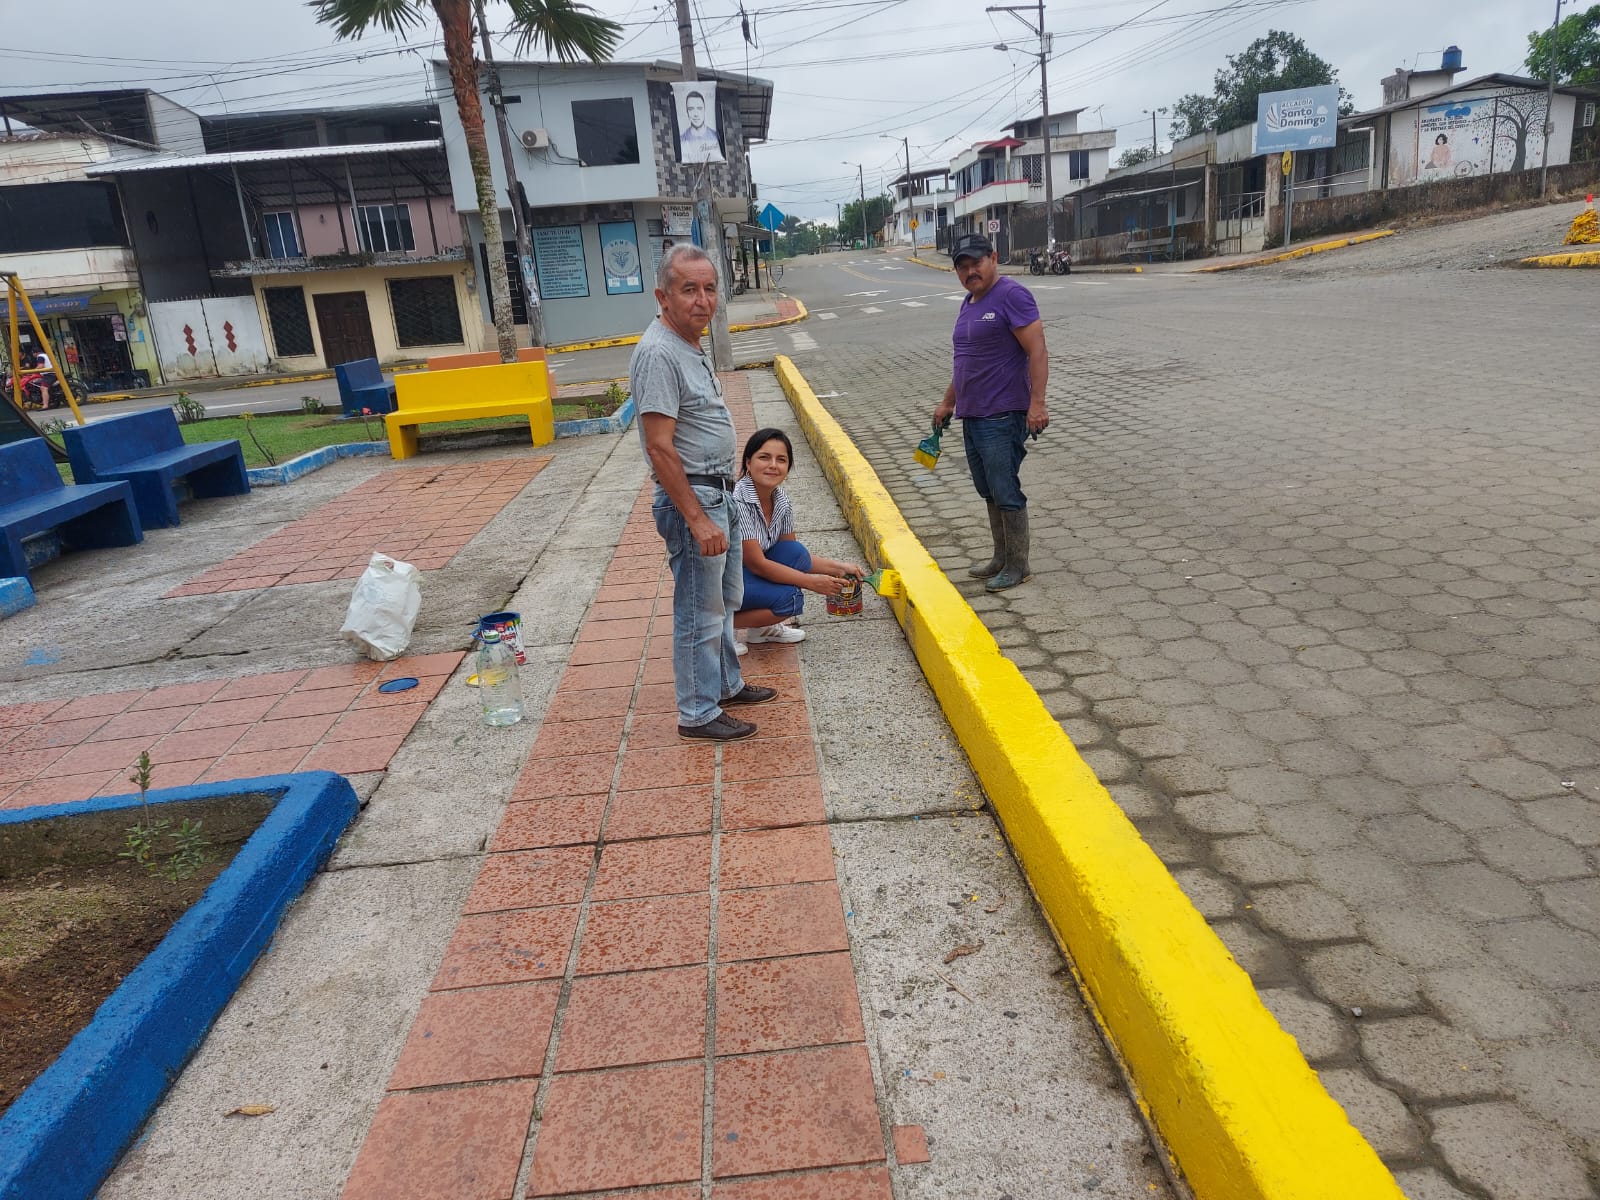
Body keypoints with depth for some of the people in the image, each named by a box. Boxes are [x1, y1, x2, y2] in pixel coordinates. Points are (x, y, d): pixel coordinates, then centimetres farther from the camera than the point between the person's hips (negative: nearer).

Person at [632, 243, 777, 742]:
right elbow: (661, 449, -25)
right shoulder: (658, 354, -21)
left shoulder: (689, 345, 11)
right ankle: (698, 713, 14)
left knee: (725, 600, 22)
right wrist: (697, 520, -25)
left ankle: (726, 685, 38)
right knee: (700, 614, 0)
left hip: (717, 492, 10)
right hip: (690, 499, -10)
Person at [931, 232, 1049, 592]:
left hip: (1003, 417, -9)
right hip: (972, 415, 9)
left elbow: (1037, 351, -18)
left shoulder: (1012, 295, -11)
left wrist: (1037, 403, -26)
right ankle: (1001, 559, 26)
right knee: (989, 492, 15)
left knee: (1006, 493, -4)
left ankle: (1017, 566, 7)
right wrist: (947, 402, 28)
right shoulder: (969, 302, 16)